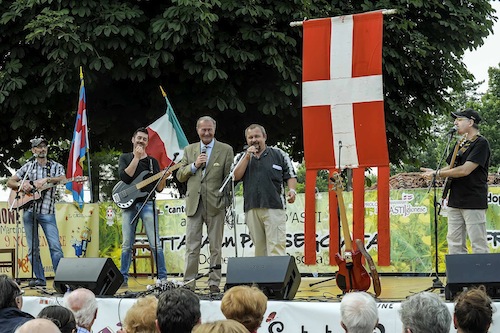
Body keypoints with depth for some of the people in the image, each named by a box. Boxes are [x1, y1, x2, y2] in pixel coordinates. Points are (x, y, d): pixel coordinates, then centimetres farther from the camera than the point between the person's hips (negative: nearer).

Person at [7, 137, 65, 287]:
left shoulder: (56, 167, 9)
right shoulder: (28, 167, 13)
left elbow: (63, 179, -11)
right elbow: (10, 182, 15)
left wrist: (46, 180, -25)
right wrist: (21, 185, -5)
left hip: (47, 212, -2)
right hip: (29, 211, 3)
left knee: (55, 246, -12)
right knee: (32, 248, 3)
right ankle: (40, 279, 10)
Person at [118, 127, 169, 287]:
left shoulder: (152, 161, 12)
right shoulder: (125, 158, 11)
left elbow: (159, 188, 9)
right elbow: (124, 177, -10)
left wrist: (164, 177, -12)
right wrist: (137, 157, -9)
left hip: (147, 203, 0)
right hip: (128, 203, 0)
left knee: (155, 244, -8)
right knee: (127, 245, 2)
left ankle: (162, 278, -6)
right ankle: (123, 278, 10)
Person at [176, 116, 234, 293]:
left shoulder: (226, 150, 5)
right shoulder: (189, 150, 15)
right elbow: (180, 176, 12)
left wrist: (228, 201, -5)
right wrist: (194, 166, -5)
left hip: (215, 203, -2)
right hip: (194, 203, 2)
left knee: (215, 247, 2)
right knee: (191, 246, 1)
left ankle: (214, 283, 6)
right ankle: (189, 282, 3)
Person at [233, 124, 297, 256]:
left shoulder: (279, 155, 10)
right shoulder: (241, 157, 17)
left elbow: (290, 176, 9)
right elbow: (236, 176, 2)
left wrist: (292, 190, -9)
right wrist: (247, 157, -3)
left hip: (274, 207, -3)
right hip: (251, 209, 3)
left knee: (276, 247, -12)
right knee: (259, 248, 6)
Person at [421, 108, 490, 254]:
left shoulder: (481, 143, -10)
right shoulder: (461, 144, 18)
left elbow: (465, 170, -19)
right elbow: (451, 168, 22)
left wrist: (437, 173, -11)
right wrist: (434, 173, 1)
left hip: (473, 202, -9)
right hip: (455, 202, 9)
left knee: (478, 245, -9)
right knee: (455, 243, 9)